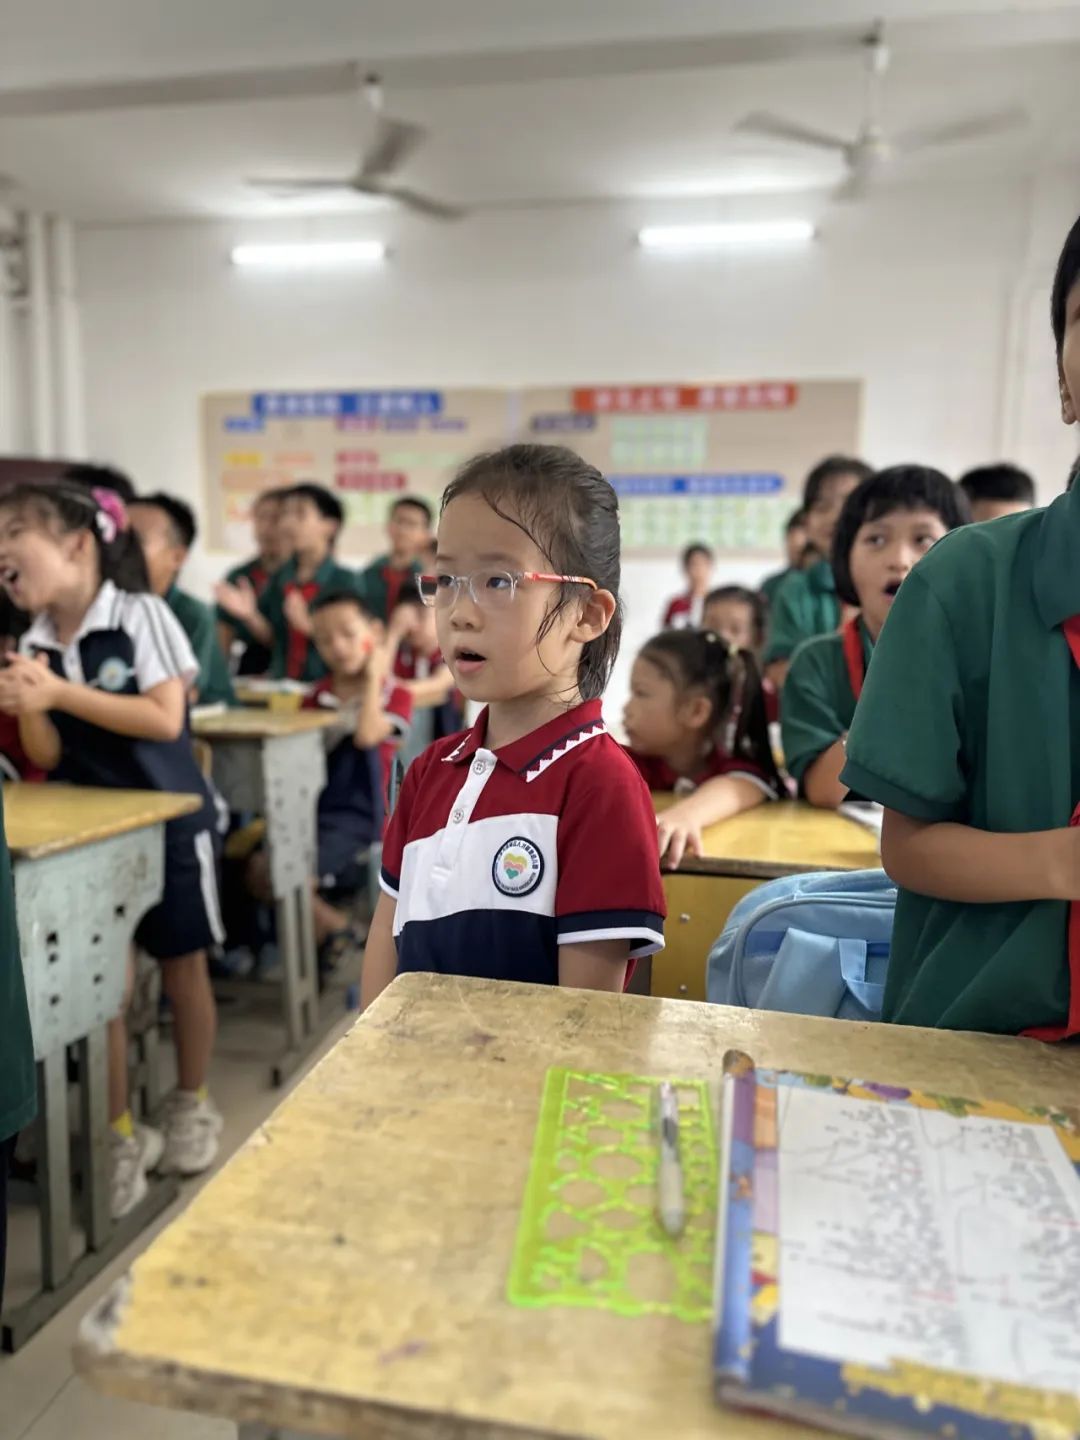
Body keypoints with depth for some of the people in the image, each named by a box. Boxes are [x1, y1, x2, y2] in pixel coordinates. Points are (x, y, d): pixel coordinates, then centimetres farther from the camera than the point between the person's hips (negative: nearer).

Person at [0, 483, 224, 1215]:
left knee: (183, 967, 10)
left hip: (170, 820, -4)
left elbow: (165, 718, -20)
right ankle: (122, 1133, 20)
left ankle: (192, 1105, 31)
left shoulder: (141, 615, -13)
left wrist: (61, 693, -24)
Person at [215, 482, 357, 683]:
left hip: (326, 686, -3)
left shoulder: (345, 580, -5)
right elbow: (272, 638, 15)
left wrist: (309, 625, -20)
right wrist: (249, 616, -3)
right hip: (280, 684, 4)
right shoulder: (280, 578, 8)